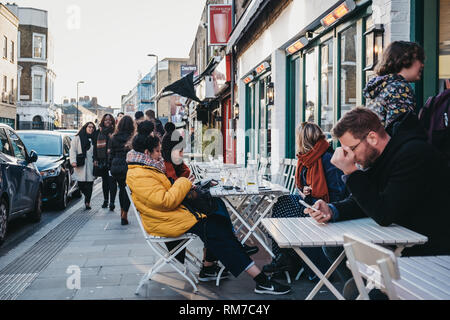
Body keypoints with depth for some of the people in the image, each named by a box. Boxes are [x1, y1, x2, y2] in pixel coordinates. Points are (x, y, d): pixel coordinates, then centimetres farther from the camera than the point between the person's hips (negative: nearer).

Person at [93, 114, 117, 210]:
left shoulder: (115, 131, 1)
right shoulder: (98, 132, 11)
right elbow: (95, 146, 13)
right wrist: (95, 159, 5)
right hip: (102, 160, 4)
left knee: (112, 181, -9)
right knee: (105, 181, 13)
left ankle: (112, 202, -10)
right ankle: (105, 200, 24)